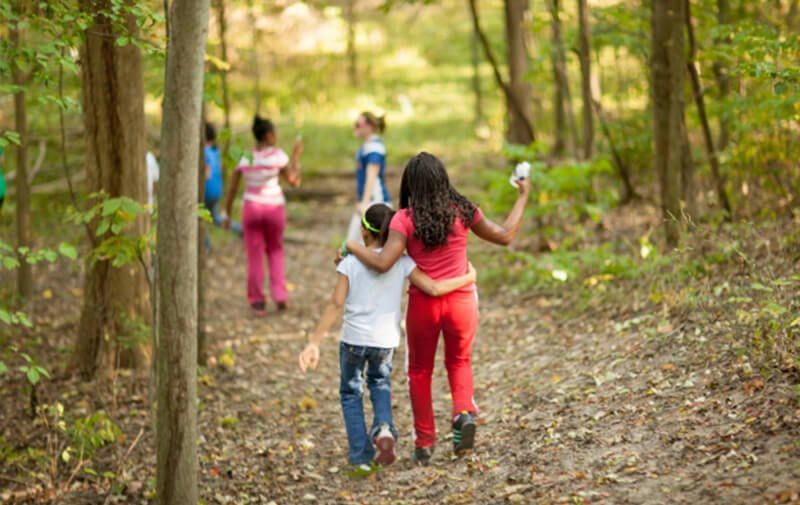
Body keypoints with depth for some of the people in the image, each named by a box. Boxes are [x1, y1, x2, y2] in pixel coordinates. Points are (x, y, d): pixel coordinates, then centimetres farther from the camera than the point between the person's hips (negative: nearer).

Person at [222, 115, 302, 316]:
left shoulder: (243, 157, -6)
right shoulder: (277, 155, -12)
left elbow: (232, 189, -2)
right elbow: (295, 181, -3)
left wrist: (226, 214, 7)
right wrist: (296, 156, 7)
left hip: (252, 208, 1)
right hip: (275, 208, -1)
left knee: (255, 256, 9)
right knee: (275, 250, 21)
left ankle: (257, 302, 12)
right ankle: (279, 295, 10)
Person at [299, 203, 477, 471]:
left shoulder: (350, 263, -8)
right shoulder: (402, 263, -4)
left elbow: (336, 304, -13)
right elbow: (433, 289, -10)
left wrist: (314, 343, -13)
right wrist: (467, 278, 5)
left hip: (353, 338, -2)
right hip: (385, 341, 2)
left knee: (351, 393, 18)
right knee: (379, 381, 31)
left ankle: (360, 456, 11)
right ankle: (383, 427, 3)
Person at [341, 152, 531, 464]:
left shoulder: (406, 219, -15)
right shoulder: (463, 212, -6)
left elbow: (383, 263, -24)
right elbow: (505, 236, 4)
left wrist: (352, 246, -8)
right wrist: (523, 196, 14)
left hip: (423, 305, -2)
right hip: (461, 302, 2)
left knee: (420, 371, 19)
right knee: (459, 361, 26)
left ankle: (424, 444, 22)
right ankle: (464, 412, -2)